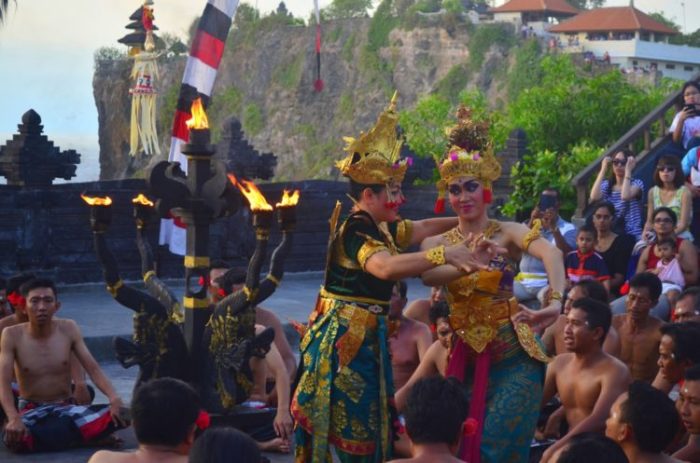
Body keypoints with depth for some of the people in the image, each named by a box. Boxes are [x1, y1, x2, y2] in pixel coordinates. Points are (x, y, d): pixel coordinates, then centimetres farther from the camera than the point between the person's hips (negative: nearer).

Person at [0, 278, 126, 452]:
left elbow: (93, 368, -6)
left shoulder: (68, 329, -2)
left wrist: (113, 397, -26)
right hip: (31, 411, -2)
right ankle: (90, 434, -21)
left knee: (116, 414, -27)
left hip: (66, 409, 2)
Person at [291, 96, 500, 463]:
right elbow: (387, 266, -39)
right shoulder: (356, 231, -20)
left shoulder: (377, 226, 9)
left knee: (367, 427, 13)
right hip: (346, 337, -10)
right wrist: (444, 254, -43)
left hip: (362, 336, 10)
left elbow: (420, 229, 26)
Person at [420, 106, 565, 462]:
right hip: (466, 359, 4)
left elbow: (551, 253, -27)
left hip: (513, 357, -4)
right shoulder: (437, 243, 4)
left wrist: (556, 303, -44)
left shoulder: (507, 233, -6)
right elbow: (428, 275, -19)